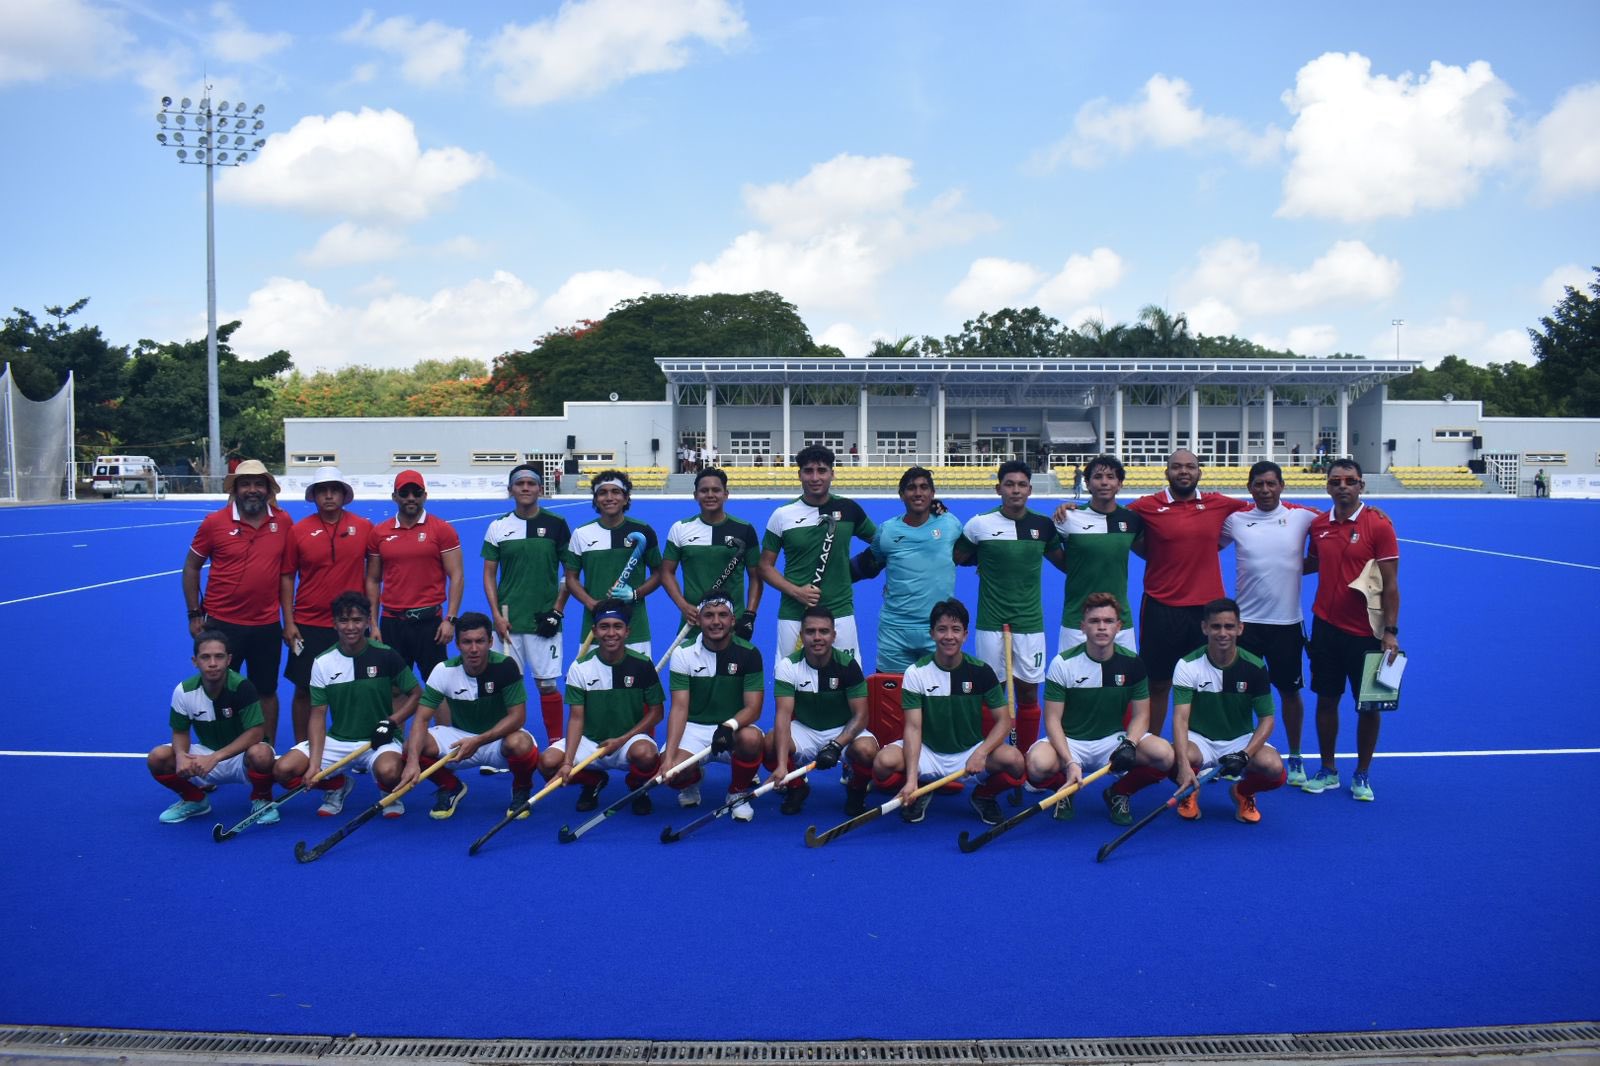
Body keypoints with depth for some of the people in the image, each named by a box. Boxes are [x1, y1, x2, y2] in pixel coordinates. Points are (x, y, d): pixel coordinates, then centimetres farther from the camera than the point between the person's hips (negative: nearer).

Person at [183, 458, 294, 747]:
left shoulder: (283, 522, -1)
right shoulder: (214, 522, -5)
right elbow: (191, 567, 4)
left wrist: (289, 617, 7)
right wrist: (194, 614, 1)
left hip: (267, 625, 1)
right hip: (221, 623, -1)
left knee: (266, 691, 11)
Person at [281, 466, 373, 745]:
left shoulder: (363, 527, -1)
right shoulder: (299, 530, -1)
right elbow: (287, 577, 3)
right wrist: (288, 622, -2)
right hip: (308, 625, 0)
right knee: (304, 689, 7)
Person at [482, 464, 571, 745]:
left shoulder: (557, 524, 1)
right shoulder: (497, 527, 5)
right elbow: (489, 574, 7)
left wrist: (557, 610, -2)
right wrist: (496, 615, -3)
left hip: (544, 620, -1)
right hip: (507, 621, 2)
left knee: (547, 684, 1)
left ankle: (555, 743, 12)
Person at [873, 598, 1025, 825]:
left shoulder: (981, 672, -6)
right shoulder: (916, 673, -9)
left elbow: (1004, 720, -6)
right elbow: (913, 727, -15)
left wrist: (981, 752, -26)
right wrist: (911, 779, -28)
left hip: (970, 752, 1)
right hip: (928, 752, 0)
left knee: (1014, 760, -29)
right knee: (884, 762, -30)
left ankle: (984, 796, 7)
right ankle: (920, 794, 6)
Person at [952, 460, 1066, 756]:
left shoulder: (1043, 525, 3)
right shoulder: (979, 524, -4)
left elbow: (1065, 563, 14)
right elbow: (952, 560, 6)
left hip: (1030, 623, 2)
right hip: (991, 623, -2)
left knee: (1028, 693, 6)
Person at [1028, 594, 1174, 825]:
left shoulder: (1132, 663, -3)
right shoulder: (1062, 663, -10)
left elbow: (1141, 715, 2)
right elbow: (1053, 719, -10)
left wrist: (1129, 744, -20)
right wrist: (1069, 762, -24)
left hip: (1115, 739, 2)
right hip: (1070, 742, -2)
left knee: (1164, 754, -26)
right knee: (1038, 764, -36)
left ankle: (1119, 793, 5)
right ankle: (1064, 791, 4)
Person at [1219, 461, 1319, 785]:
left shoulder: (1302, 516, -3)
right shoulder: (1235, 519, 0)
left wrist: (1303, 564, -8)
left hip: (1287, 621, 0)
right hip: (1245, 620, 0)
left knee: (1289, 691, 10)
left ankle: (1295, 758, 27)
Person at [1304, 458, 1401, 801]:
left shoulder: (1379, 525, -10)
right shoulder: (1318, 525, 3)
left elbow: (1390, 584, -10)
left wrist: (1390, 631, -14)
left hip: (1365, 631, -4)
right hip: (1325, 626, 4)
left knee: (1368, 705, 7)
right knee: (1326, 699, 10)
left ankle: (1363, 774, 22)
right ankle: (1328, 771, 22)